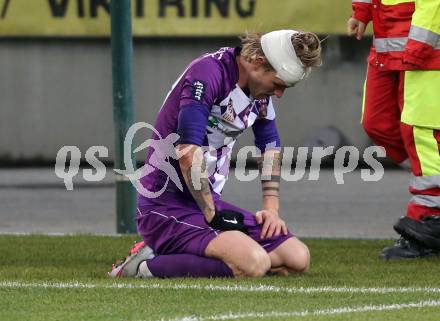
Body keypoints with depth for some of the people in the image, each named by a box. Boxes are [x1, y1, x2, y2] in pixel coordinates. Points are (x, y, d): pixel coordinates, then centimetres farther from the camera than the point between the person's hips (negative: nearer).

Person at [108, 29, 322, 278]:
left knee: (298, 259, -1)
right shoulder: (208, 73, -19)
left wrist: (272, 208, 13)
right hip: (166, 207, -10)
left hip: (209, 201, 10)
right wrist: (212, 215, -18)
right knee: (254, 263, -31)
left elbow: (270, 146, 26)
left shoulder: (261, 89, 9)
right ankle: (146, 265, -14)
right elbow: (188, 153, -25)